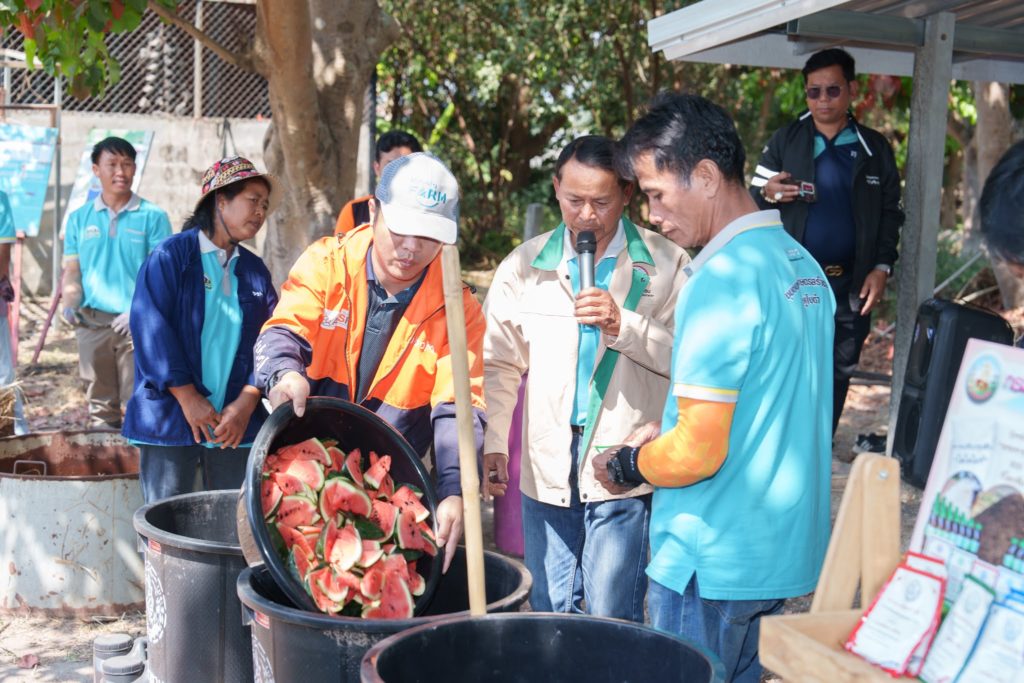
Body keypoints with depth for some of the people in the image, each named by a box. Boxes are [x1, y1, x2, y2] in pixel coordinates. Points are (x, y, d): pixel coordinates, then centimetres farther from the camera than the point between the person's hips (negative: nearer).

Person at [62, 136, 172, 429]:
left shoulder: (153, 217, 0)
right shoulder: (79, 218, 10)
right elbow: (72, 272, 11)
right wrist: (70, 305, -8)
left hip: (137, 324, -3)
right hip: (92, 323, 3)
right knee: (100, 404, 10)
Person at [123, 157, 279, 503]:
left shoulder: (255, 270, 13)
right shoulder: (172, 255, -2)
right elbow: (150, 327, -10)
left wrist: (246, 403, -8)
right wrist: (188, 398, -13)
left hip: (237, 422, 4)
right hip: (170, 418, -4)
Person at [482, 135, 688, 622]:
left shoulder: (664, 265, -1)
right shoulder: (524, 266, 6)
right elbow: (500, 365, 10)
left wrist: (624, 327, -19)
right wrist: (492, 443, 2)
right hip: (546, 468, 3)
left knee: (612, 618, 0)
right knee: (549, 613, 14)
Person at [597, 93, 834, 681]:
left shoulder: (723, 280, -21)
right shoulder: (802, 265, 8)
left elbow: (696, 455, -23)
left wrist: (627, 466, -4)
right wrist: (662, 434, 12)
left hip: (714, 565, -9)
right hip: (786, 551, 9)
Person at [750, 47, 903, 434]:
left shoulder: (875, 149, 9)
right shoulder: (785, 141, 4)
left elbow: (890, 213, 11)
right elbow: (752, 199, 6)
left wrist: (882, 267, -1)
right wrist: (768, 194, -18)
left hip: (850, 286, 2)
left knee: (837, 376, 8)